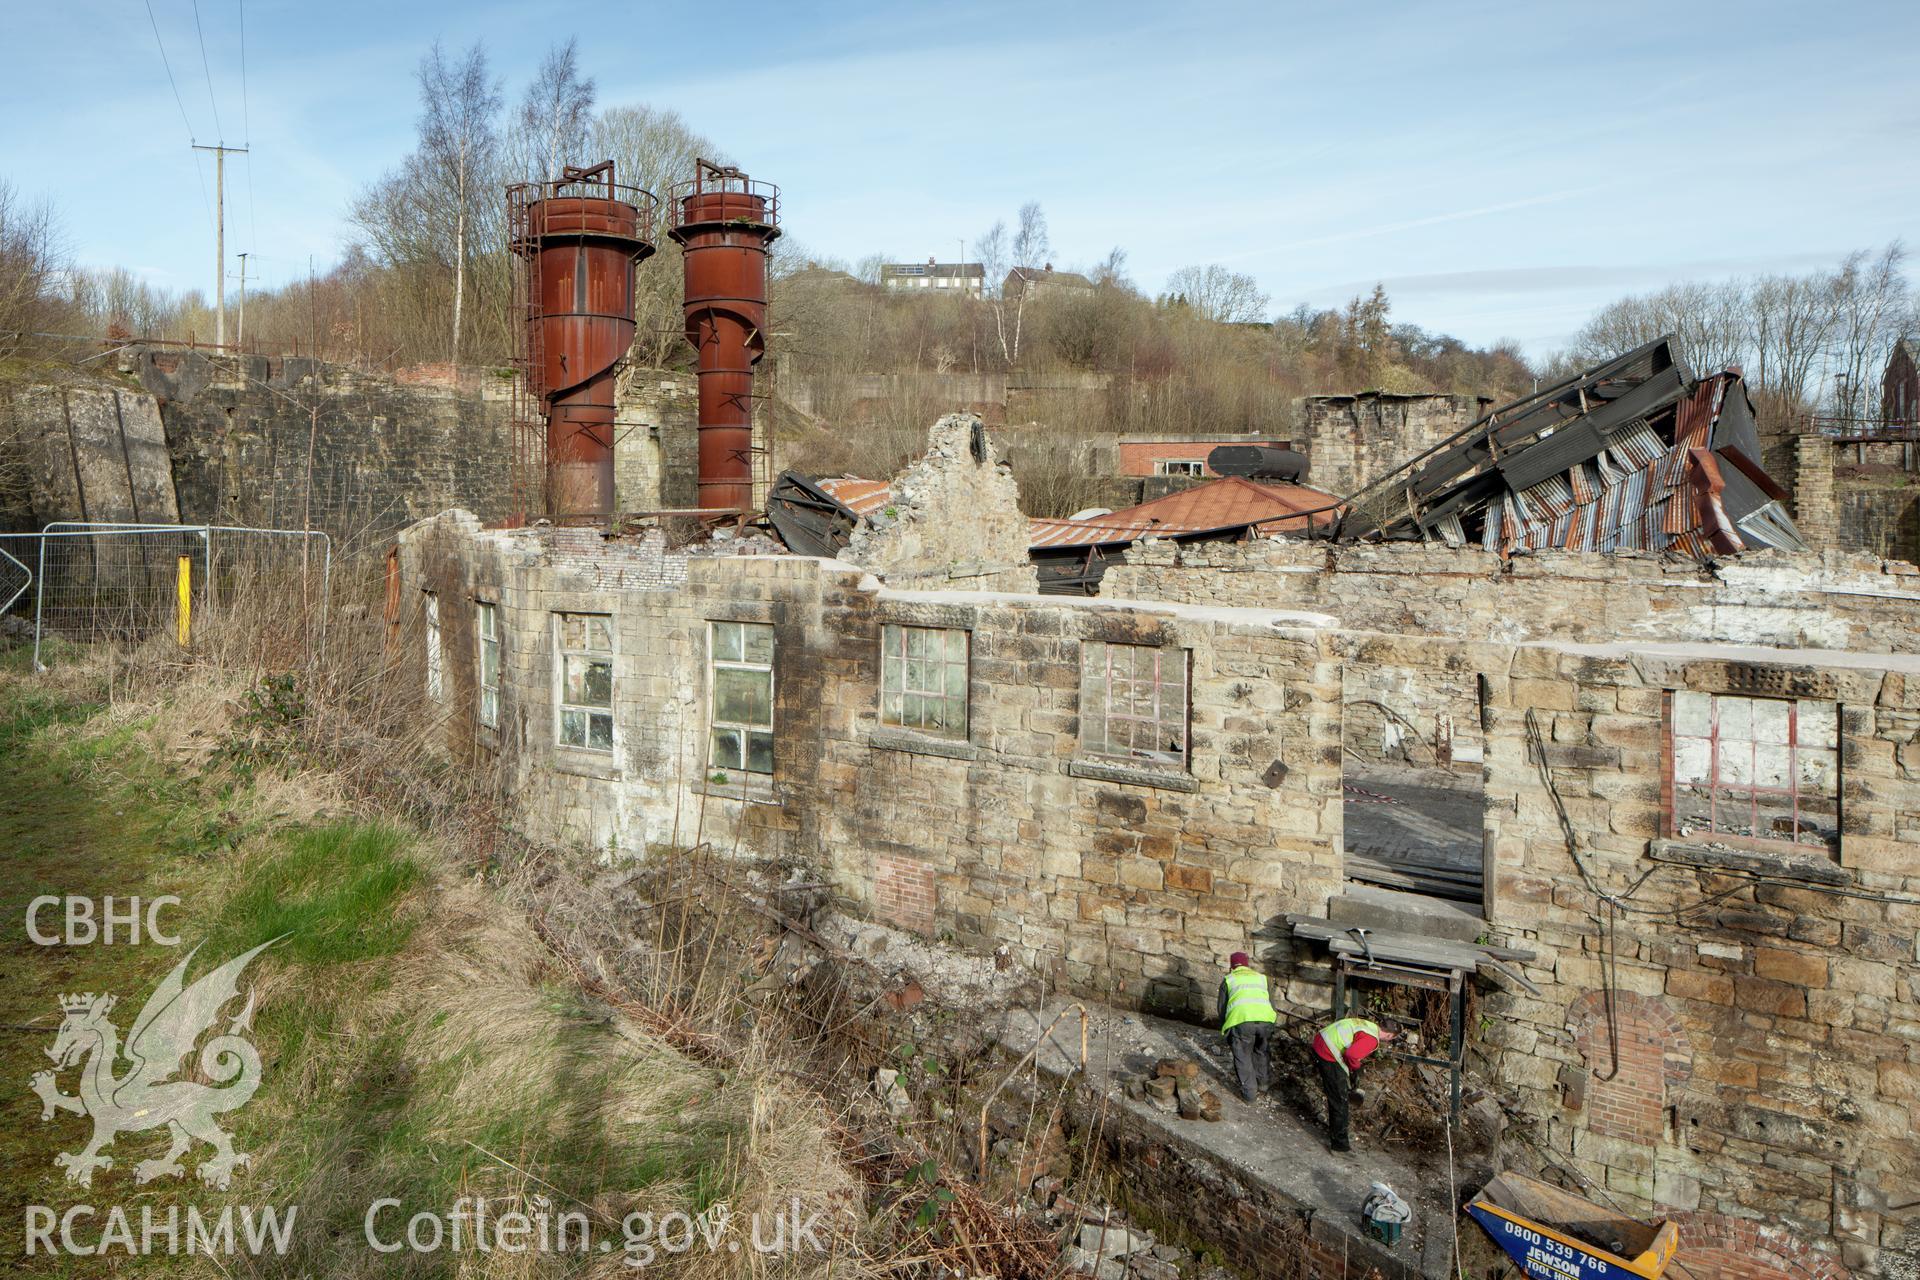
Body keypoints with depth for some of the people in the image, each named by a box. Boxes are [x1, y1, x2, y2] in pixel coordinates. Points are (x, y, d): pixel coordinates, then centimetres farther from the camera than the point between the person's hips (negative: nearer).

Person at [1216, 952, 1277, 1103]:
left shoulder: (1228, 980, 23)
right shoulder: (1261, 978, 29)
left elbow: (1222, 1007, 22)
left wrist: (1223, 1030, 35)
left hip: (1241, 1020, -3)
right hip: (1265, 1020, 3)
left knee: (1243, 1057, 14)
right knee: (1262, 1053, 26)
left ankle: (1249, 1092, 15)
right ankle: (1262, 1085, 36)